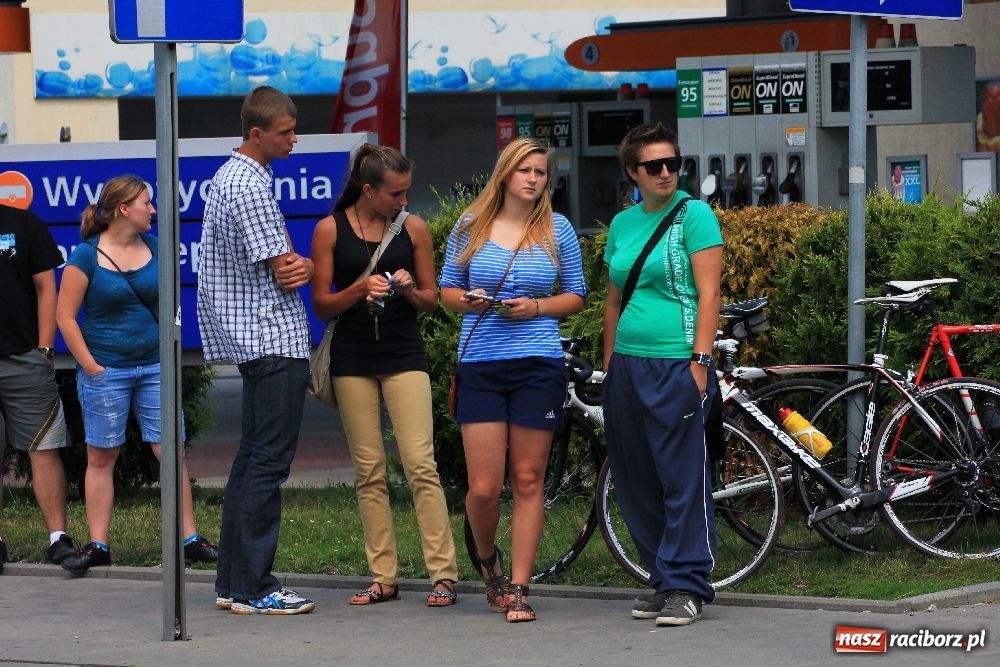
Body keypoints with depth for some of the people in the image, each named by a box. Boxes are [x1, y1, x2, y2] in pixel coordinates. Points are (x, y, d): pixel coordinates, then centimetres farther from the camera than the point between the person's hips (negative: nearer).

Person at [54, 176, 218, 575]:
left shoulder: (153, 246, 8)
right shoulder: (86, 256, -7)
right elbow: (65, 316, -5)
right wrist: (90, 366, -9)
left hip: (154, 366, 4)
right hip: (105, 371, -4)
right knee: (101, 456, 2)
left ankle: (190, 540, 4)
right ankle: (97, 545, 9)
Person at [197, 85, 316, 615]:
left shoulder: (230, 175, 17)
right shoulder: (250, 186, -16)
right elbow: (283, 271, -16)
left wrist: (299, 267, -3)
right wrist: (305, 269, 5)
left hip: (251, 338, 11)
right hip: (274, 338, -11)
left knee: (252, 457, 12)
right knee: (269, 462, -9)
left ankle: (234, 582, 15)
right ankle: (252, 588, -9)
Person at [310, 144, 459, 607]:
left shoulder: (413, 229, 5)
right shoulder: (331, 230, 2)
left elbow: (432, 300, 11)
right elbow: (321, 305, 3)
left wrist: (409, 290, -11)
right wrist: (360, 289, -15)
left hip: (404, 355, 0)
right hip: (352, 357, 1)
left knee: (421, 465, -10)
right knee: (369, 473, 2)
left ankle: (443, 574, -9)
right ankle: (383, 578, 6)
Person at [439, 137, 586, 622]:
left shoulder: (557, 230, 5)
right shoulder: (470, 227, 5)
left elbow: (575, 296, 10)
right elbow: (447, 289, 13)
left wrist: (536, 307, -8)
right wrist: (466, 302, -9)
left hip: (539, 365, 0)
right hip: (480, 367, 0)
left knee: (527, 481, 1)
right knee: (483, 487, -4)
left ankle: (518, 590, 7)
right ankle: (487, 560, 26)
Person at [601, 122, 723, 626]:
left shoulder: (693, 215, -3)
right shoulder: (622, 224, 15)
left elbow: (708, 293, -8)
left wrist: (700, 361, -16)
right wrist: (609, 366, 17)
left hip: (676, 363, -7)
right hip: (628, 364, 7)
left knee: (683, 476, -6)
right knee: (636, 481, 7)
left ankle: (685, 586, -2)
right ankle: (662, 582, 15)